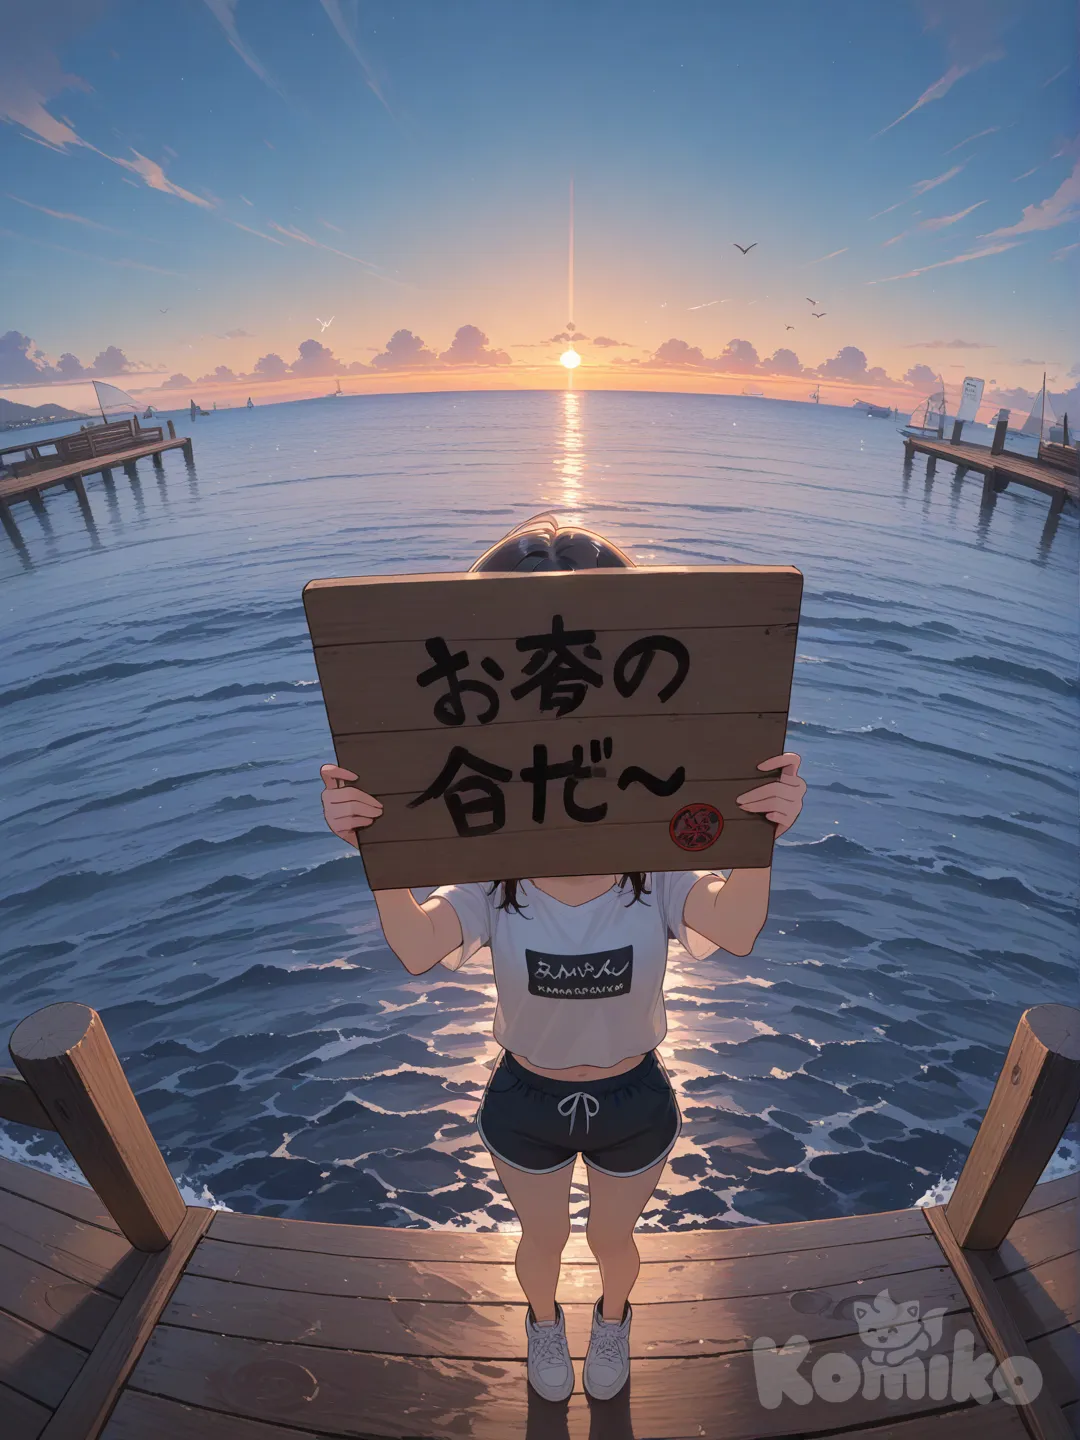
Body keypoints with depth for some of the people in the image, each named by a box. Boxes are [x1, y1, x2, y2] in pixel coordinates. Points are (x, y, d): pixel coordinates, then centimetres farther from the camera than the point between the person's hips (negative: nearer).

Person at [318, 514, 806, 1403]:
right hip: (526, 1102, 1)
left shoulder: (658, 875, -23)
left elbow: (735, 933, -43)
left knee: (613, 1240, 29)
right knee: (541, 1240, 30)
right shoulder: (492, 880, -22)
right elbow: (418, 949, -40)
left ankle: (612, 1321, 67)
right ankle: (545, 1323, 67)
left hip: (633, 1103, 0)